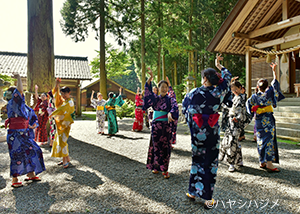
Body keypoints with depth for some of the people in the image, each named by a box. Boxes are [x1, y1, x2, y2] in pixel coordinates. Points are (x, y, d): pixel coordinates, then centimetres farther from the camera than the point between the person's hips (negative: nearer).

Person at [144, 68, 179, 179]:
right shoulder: (155, 98, 7)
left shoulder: (170, 99, 0)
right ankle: (156, 166, 24)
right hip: (155, 126, 2)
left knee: (165, 147, 1)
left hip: (166, 126, -2)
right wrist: (150, 78, -22)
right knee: (156, 146, 9)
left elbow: (175, 107, -19)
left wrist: (170, 113, -42)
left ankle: (164, 169, 11)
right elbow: (148, 89, -7)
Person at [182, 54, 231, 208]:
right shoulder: (218, 92, -7)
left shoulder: (193, 93, -10)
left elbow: (185, 111, 1)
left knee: (197, 160, 16)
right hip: (212, 133, 0)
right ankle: (207, 199, 16)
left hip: (197, 132, 0)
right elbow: (227, 78, 13)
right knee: (210, 162, 8)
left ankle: (193, 192, 29)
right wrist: (219, 66, 26)